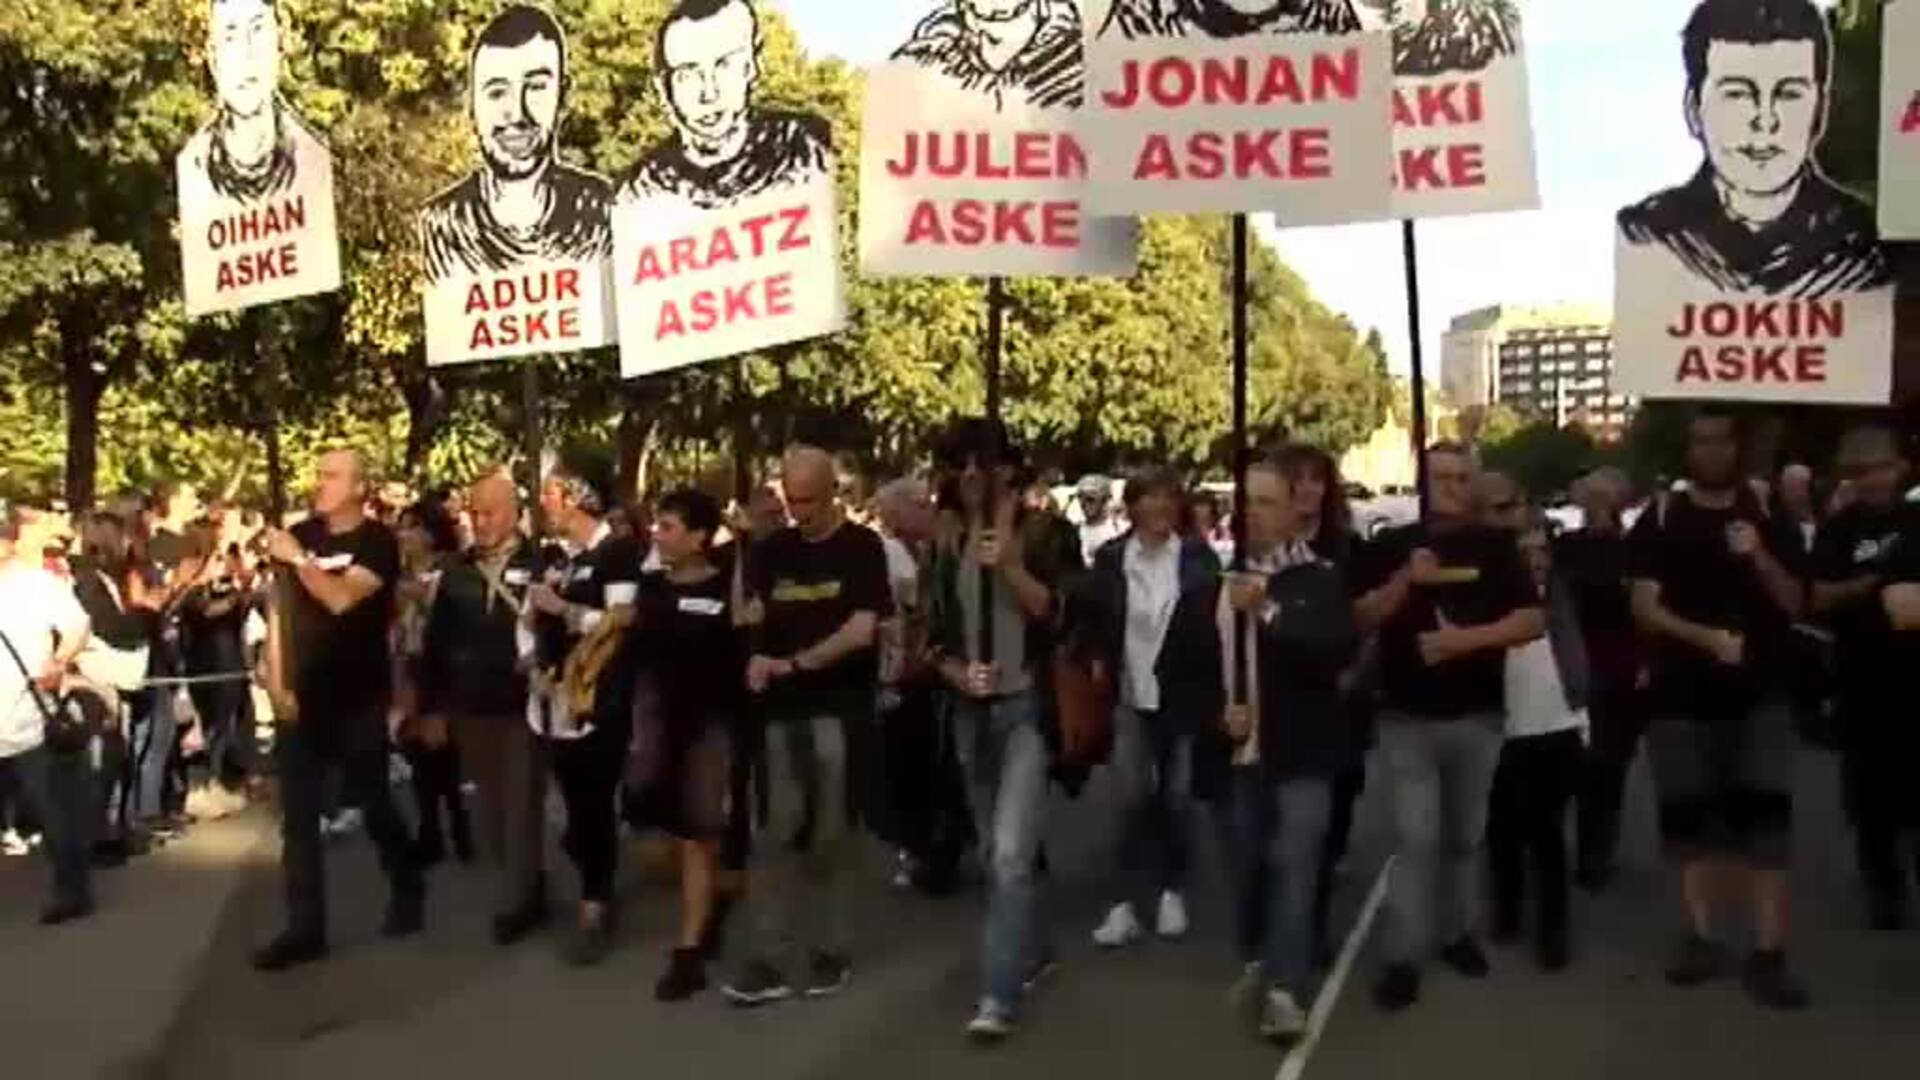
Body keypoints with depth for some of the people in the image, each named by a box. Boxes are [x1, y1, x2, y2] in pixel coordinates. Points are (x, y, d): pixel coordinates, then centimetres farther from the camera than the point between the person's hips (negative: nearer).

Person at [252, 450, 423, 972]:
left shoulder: (377, 542, -8)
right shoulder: (301, 533, 6)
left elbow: (342, 599, -25)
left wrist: (299, 559, -19)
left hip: (358, 697, -4)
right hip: (303, 693, 4)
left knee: (372, 803, 6)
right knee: (298, 815, 2)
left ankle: (408, 890, 31)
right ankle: (305, 928, 7)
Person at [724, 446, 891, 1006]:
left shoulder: (861, 548, -3)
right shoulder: (770, 551, 10)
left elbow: (862, 631, -13)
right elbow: (751, 616, 10)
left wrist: (794, 663, -14)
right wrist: (755, 657, -12)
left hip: (839, 709, -3)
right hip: (782, 708, 3)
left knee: (830, 833, 5)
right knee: (778, 832, 1)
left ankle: (831, 950, 17)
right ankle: (768, 959, 3)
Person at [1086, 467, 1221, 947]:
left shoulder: (1198, 557, -2)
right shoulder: (1111, 557, 0)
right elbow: (1095, 619, 6)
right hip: (1133, 697, 0)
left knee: (1177, 801, 7)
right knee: (1133, 801, -3)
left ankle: (1172, 893, 24)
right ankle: (1124, 905, 2)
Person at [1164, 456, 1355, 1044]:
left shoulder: (1321, 581, -4)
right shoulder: (1207, 584, 3)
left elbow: (1341, 648, -20)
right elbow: (1174, 672, 8)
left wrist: (1269, 612, -27)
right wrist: (1215, 712, -8)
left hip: (1302, 754, -3)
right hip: (1235, 755, 3)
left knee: (1293, 863, -11)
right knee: (1246, 865, 14)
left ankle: (1285, 990, -8)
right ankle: (1256, 961, 35)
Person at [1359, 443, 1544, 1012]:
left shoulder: (1495, 545, 3)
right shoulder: (1393, 544, 3)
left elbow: (1532, 620, -5)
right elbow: (1362, 620, -3)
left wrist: (1468, 636, -18)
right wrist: (1406, 579, -18)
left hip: (1477, 715, 2)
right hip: (1408, 716, -2)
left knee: (1464, 835, 14)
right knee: (1416, 837, -8)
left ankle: (1457, 932, 31)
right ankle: (1403, 958, -4)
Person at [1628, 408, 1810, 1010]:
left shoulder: (1768, 517, 7)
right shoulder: (1660, 521, 2)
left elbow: (1794, 604, 3)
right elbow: (1644, 608, -6)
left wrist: (1758, 557, -15)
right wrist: (1708, 637, -21)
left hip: (1760, 695, 0)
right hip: (1683, 697, 0)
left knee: (1766, 821, -6)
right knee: (1690, 820, 6)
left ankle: (1769, 954, -3)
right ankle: (1701, 938, 18)